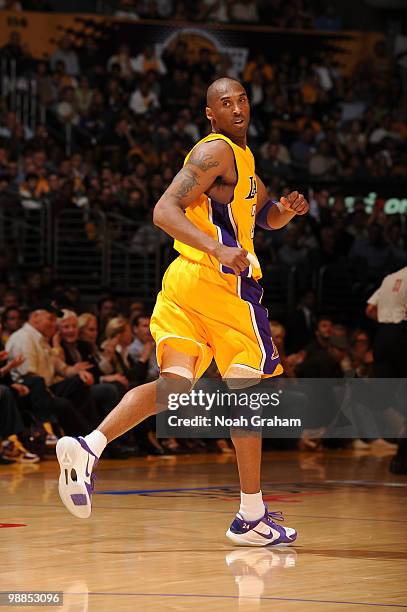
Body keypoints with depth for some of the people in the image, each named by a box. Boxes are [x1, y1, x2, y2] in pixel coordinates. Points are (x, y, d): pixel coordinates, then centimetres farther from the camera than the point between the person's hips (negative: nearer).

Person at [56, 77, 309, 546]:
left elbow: (266, 217, 34)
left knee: (175, 386, -3)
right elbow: (164, 211, -18)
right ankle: (252, 517, 7)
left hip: (184, 279, 8)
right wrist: (219, 249, -30)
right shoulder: (217, 151, -7)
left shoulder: (240, 157, 23)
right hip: (221, 280, -8)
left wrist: (286, 209, 10)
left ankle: (88, 447, -23)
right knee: (247, 389, 2)